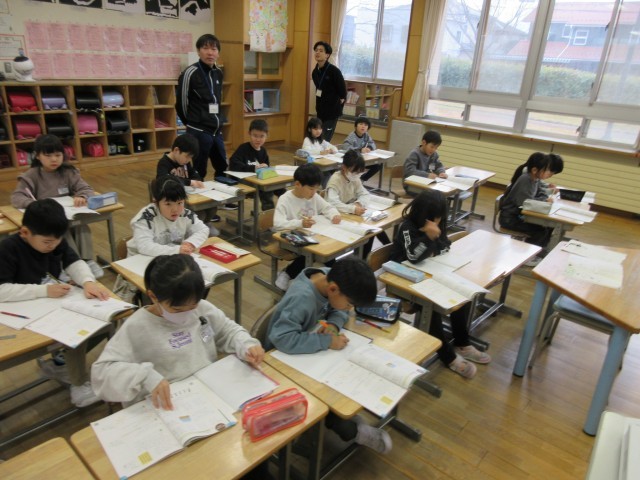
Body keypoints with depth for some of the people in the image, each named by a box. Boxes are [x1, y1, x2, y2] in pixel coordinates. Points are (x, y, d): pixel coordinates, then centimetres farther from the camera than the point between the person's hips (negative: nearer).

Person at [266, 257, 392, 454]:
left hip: (307, 350, 7)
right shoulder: (302, 299, -37)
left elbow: (338, 310, 2)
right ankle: (350, 429, -2)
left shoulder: (330, 278, -15)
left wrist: (334, 324, -21)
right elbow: (281, 338, -45)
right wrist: (327, 341, -38)